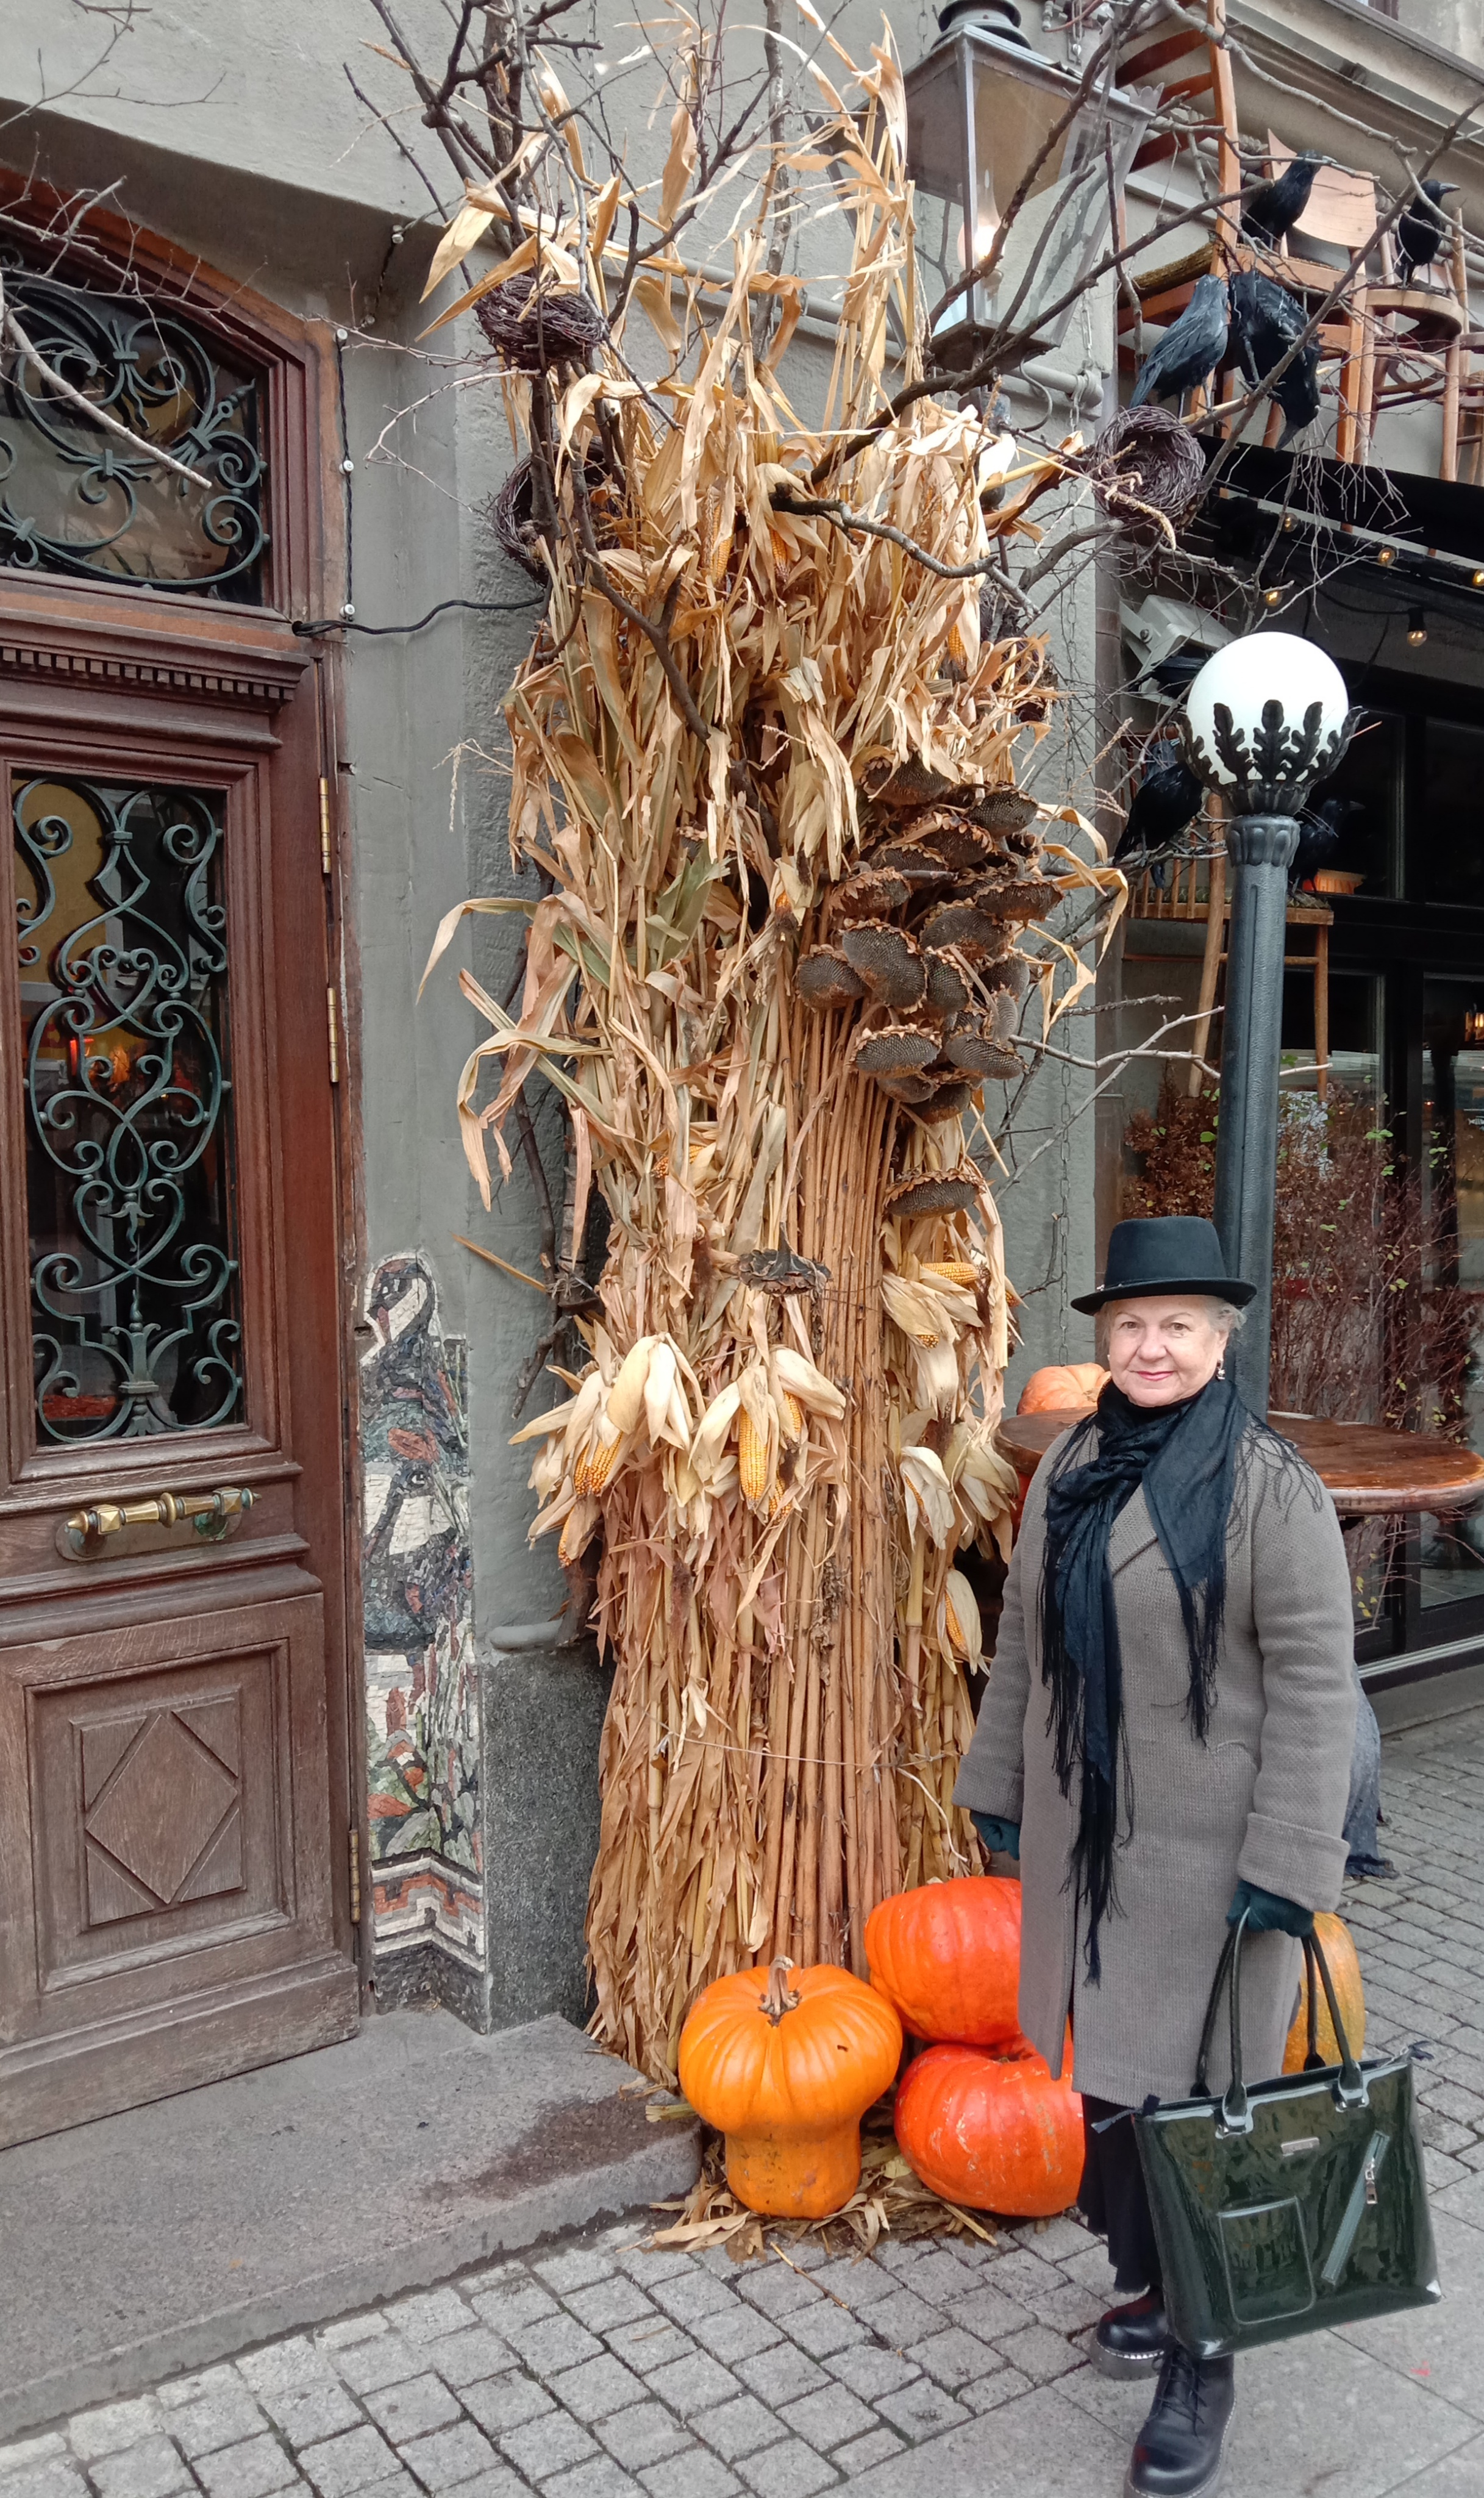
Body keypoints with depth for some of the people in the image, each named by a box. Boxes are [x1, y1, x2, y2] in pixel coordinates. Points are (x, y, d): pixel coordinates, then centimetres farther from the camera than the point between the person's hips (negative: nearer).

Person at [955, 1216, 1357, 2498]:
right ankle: (1150, 2284, 39)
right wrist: (1000, 1789, 14)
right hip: (1085, 1835, 6)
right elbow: (1026, 1644, 12)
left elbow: (1314, 1684, -15)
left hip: (1210, 1849, -5)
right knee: (1105, 2072, 16)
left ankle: (1200, 2368, 23)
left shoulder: (1271, 1484, -14)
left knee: (1192, 2092, 3)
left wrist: (1284, 1866, -17)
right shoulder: (1070, 1468, 4)